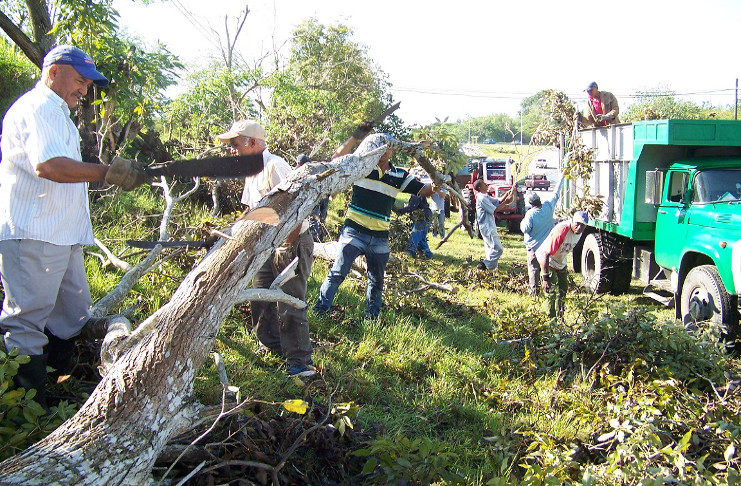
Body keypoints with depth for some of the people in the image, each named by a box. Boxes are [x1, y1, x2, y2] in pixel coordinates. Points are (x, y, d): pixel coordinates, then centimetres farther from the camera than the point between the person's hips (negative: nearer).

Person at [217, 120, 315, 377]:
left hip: (292, 245, -10)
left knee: (289, 306, -7)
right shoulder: (252, 171, 12)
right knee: (261, 298, 16)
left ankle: (300, 363, 4)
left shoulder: (275, 166, -19)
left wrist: (288, 245, -24)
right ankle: (273, 347, 34)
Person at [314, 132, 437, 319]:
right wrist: (356, 135, -19)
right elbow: (338, 156, -11)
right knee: (338, 273, -5)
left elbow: (424, 190, 7)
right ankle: (320, 309, 5)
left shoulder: (400, 176, 7)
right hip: (354, 231, -3)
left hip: (380, 237, 4)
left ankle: (372, 315, 29)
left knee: (377, 281, 14)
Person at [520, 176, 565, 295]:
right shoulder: (548, 207, -7)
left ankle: (533, 289, 6)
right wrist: (562, 178, 16)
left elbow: (525, 229, -19)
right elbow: (556, 194, 5)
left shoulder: (530, 214, -20)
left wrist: (523, 222, 3)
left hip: (534, 246, -4)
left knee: (534, 268, 5)